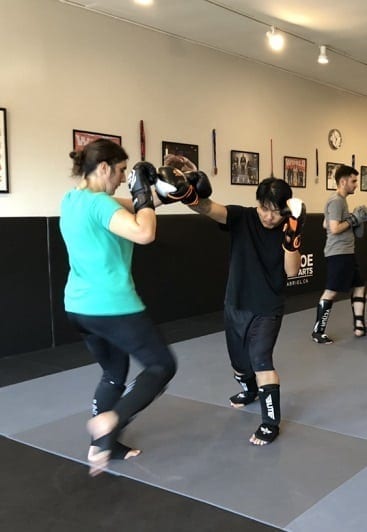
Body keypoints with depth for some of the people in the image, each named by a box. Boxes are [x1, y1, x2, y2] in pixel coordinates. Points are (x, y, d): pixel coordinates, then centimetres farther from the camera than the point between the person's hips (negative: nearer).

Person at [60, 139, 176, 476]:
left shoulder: (72, 200, 10)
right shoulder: (99, 203, -18)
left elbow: (126, 209, 17)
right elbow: (144, 233, -31)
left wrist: (146, 193, 4)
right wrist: (143, 192, -17)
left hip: (79, 306, 9)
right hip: (112, 306, -9)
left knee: (114, 373, 23)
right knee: (162, 365, 5)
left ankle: (103, 443, 27)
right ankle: (111, 421, -12)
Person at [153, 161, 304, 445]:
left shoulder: (289, 231, -9)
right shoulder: (242, 218, -11)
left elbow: (291, 271, -16)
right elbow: (209, 208, -29)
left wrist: (291, 237, -29)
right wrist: (189, 195, -50)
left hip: (268, 310, -3)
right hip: (235, 306, 3)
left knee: (261, 359, -19)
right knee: (239, 360, 19)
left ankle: (271, 421, -6)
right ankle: (249, 390, 52)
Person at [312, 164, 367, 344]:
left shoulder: (339, 200, 16)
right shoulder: (336, 201, -15)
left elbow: (325, 225, 21)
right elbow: (334, 228, -23)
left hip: (346, 253, 11)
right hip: (338, 253, -11)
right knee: (331, 292, -6)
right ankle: (318, 332, 0)